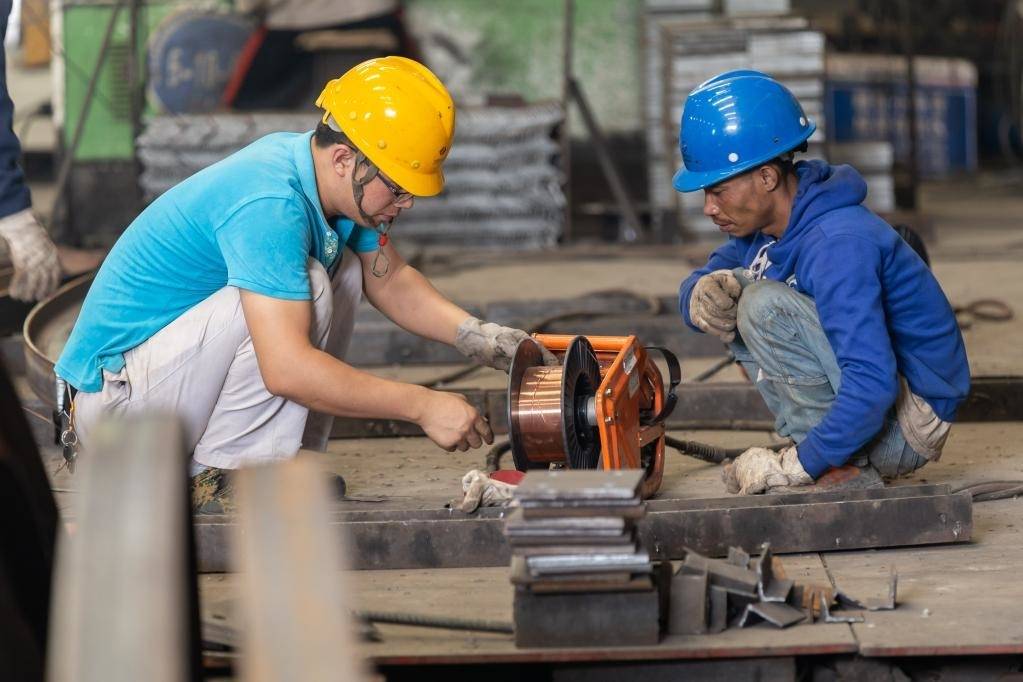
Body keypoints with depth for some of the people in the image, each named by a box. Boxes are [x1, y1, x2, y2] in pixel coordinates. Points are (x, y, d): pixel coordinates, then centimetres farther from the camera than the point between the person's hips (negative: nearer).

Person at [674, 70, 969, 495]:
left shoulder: (838, 245, -27)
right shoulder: (768, 223, 1)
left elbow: (872, 388, -34)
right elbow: (695, 287, 12)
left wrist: (794, 468, -27)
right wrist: (702, 294, -14)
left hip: (909, 428, -9)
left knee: (764, 305, -23)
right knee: (731, 299, 7)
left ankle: (845, 470, -17)